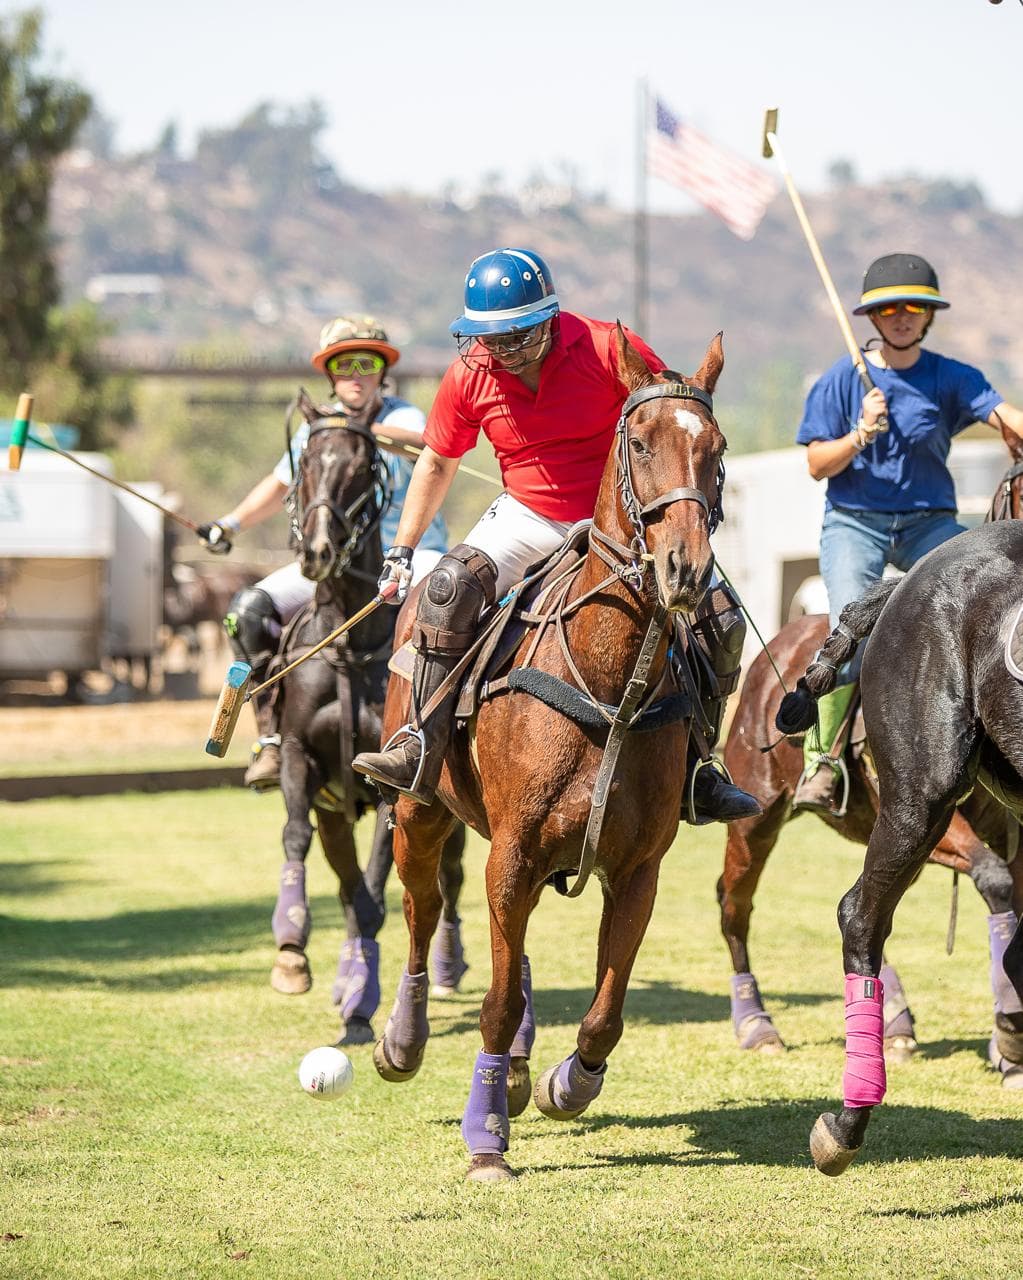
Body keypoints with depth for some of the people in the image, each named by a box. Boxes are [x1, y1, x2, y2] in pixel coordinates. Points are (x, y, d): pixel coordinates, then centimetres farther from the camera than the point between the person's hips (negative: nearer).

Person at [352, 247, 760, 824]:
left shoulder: (609, 350, -18)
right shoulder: (470, 375, -10)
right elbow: (438, 463, 7)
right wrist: (402, 551, 6)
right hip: (528, 517, 1)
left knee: (721, 624, -14)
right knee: (450, 586, -29)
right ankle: (424, 751, -26)